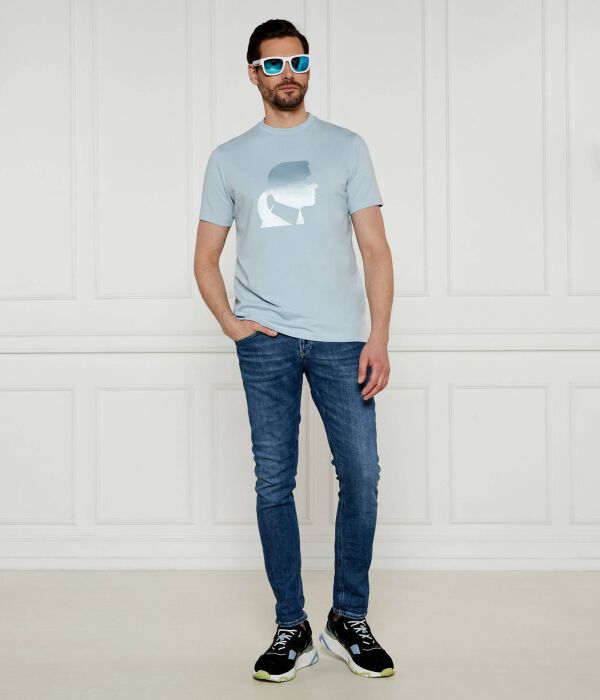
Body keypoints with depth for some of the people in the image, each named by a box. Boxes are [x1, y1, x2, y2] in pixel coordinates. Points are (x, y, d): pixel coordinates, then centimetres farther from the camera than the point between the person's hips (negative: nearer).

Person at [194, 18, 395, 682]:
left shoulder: (346, 147, 10)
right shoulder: (228, 159, 13)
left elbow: (375, 249, 5)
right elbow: (205, 258, 15)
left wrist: (379, 338, -6)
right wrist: (230, 323, -3)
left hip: (341, 338, 0)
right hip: (266, 341, 1)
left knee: (360, 474, -3)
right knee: (273, 483, 1)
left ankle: (349, 620, 13)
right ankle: (291, 628, 12)